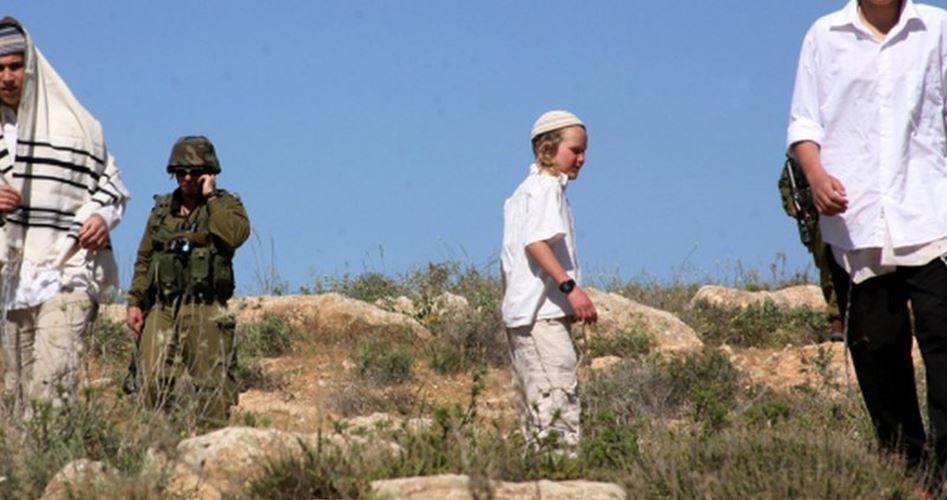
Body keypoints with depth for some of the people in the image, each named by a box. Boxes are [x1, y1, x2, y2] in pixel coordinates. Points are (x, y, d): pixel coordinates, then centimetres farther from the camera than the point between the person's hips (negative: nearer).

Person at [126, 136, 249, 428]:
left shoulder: (226, 205, 7)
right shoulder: (162, 209, 18)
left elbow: (235, 235, -16)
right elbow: (144, 259, 20)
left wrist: (211, 198, -9)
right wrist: (134, 302, 11)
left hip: (205, 312, -4)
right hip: (162, 309, 4)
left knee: (213, 385, -7)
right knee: (154, 383, -2)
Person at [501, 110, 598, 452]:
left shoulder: (522, 192, 23)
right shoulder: (547, 186, -6)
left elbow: (509, 255, 25)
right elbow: (536, 241, -21)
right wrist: (570, 286, -27)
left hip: (519, 312, 10)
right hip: (543, 312, -10)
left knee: (535, 406, 9)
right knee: (559, 399, -17)